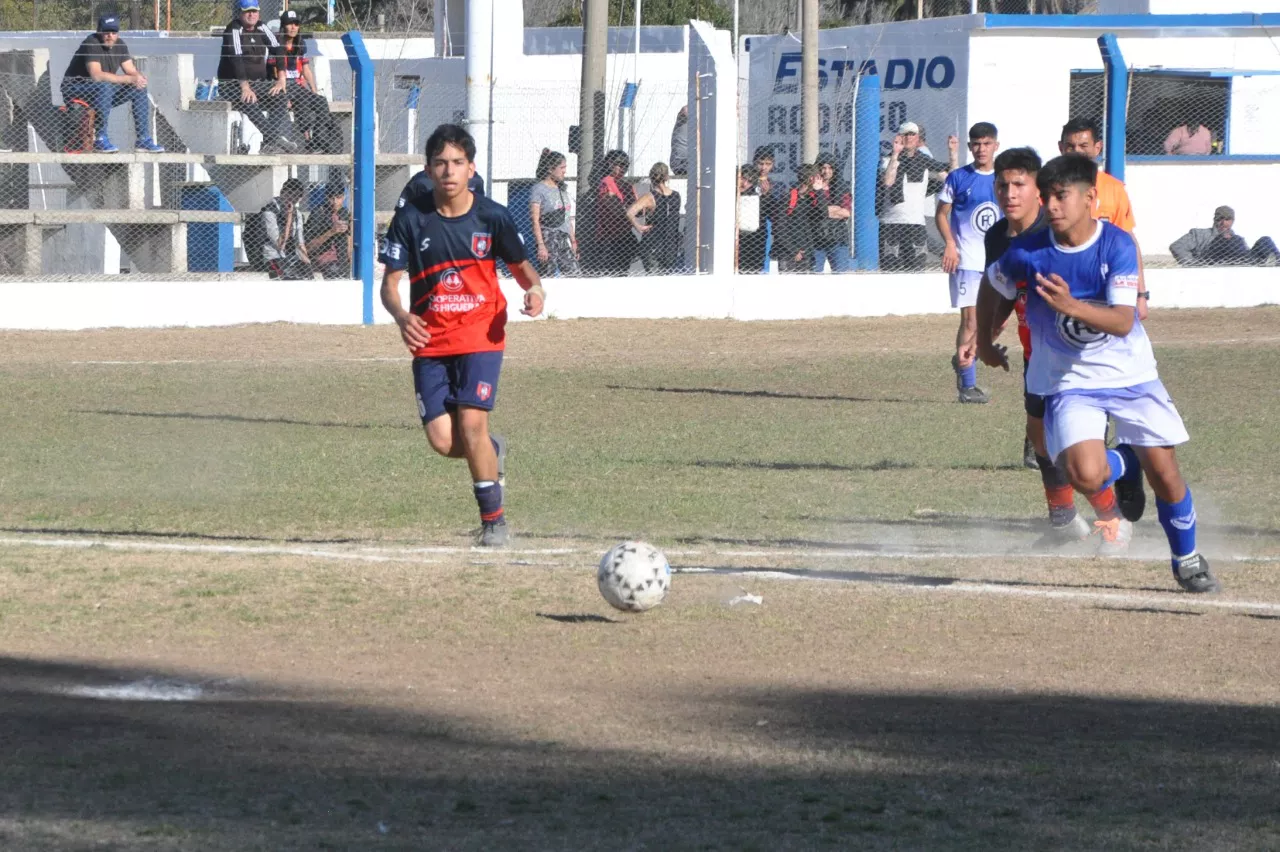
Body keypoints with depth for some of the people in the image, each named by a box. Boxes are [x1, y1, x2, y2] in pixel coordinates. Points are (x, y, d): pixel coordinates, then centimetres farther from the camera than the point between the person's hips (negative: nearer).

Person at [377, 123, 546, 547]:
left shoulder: (492, 217, -4)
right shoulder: (411, 219, -4)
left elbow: (521, 265, 10)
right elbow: (390, 282, -1)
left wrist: (535, 289, -14)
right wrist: (402, 317, -22)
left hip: (481, 335, -2)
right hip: (430, 341, 2)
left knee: (471, 424, -16)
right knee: (442, 440, -8)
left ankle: (494, 517, 2)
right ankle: (492, 453, 28)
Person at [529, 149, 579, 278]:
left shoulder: (562, 189, 16)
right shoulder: (539, 189, -6)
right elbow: (535, 220, -11)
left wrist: (573, 242, 19)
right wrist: (541, 246, -18)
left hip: (564, 239, 7)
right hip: (548, 239, -7)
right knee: (547, 277, -8)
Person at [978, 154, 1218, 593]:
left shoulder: (1118, 245, -16)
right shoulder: (1027, 252, -14)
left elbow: (1123, 322, -25)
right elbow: (994, 286, 9)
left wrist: (1072, 307, -41)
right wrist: (984, 341, 16)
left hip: (1130, 375, 0)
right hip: (1069, 382, 0)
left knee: (1165, 475, -1)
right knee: (1085, 474, -24)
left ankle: (1187, 559, 28)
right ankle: (1123, 466, 14)